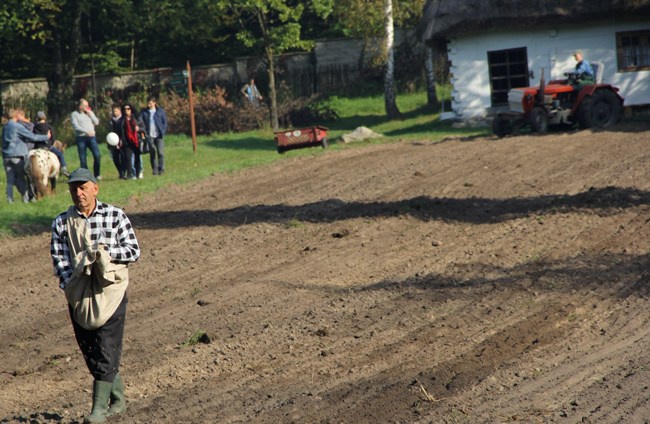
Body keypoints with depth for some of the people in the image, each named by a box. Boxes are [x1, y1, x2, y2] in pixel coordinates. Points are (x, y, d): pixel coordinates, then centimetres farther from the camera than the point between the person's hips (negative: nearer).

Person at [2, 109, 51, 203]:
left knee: (10, 180, 7)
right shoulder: (18, 126, -9)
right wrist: (46, 137, 4)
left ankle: (10, 199, 4)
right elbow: (32, 137, -8)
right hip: (18, 156, -5)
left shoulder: (5, 127, 13)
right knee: (21, 178, 4)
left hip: (6, 156, 5)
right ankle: (26, 198, 5)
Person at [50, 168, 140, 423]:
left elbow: (134, 251, -3)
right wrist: (71, 286, -14)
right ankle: (117, 400, 24)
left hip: (111, 290, -3)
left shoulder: (115, 216, -2)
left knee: (106, 351, -9)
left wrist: (104, 251, -17)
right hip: (79, 295, 3)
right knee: (90, 352, 8)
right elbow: (58, 259, 0)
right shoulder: (61, 223, 3)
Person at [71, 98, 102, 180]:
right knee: (82, 159, -2)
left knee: (97, 155, -12)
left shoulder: (90, 113, 19)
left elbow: (96, 122, 9)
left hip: (91, 137, 2)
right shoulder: (74, 114, 6)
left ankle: (97, 174, 0)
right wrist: (86, 132, -17)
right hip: (81, 137, -2)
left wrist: (90, 114, 2)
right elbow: (76, 126, -7)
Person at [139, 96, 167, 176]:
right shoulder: (144, 112, 5)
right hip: (149, 136, 2)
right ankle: (155, 170, 8)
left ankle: (161, 169, -1)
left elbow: (165, 122, 6)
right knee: (152, 154, 3)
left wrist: (163, 132, -7)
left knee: (160, 153, -7)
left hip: (159, 136, -1)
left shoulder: (161, 111, 2)